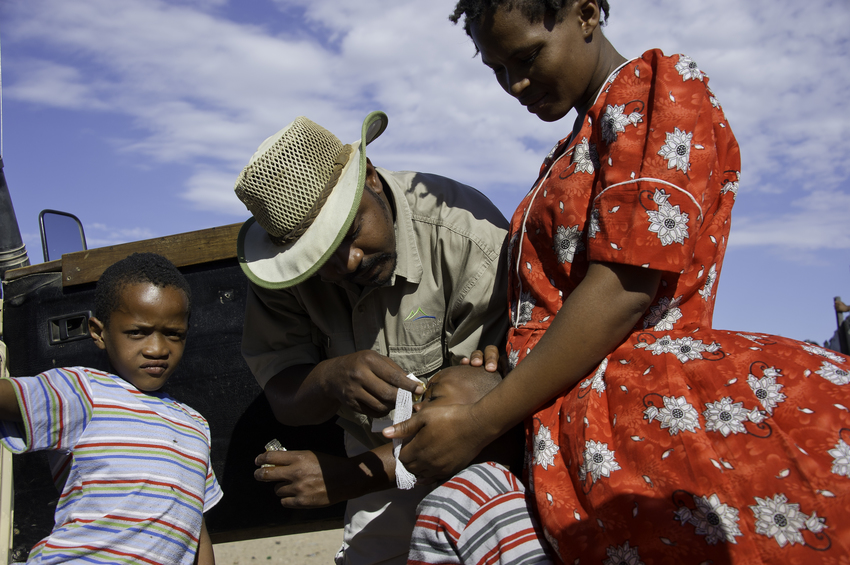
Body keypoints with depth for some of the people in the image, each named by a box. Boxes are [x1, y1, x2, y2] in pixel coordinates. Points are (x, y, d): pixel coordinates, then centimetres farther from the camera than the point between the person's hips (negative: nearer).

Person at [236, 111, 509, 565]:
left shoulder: (471, 239, -31)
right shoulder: (282, 269, -15)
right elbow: (285, 401, -13)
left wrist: (350, 477, -27)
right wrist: (331, 378, -38)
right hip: (383, 460, 4)